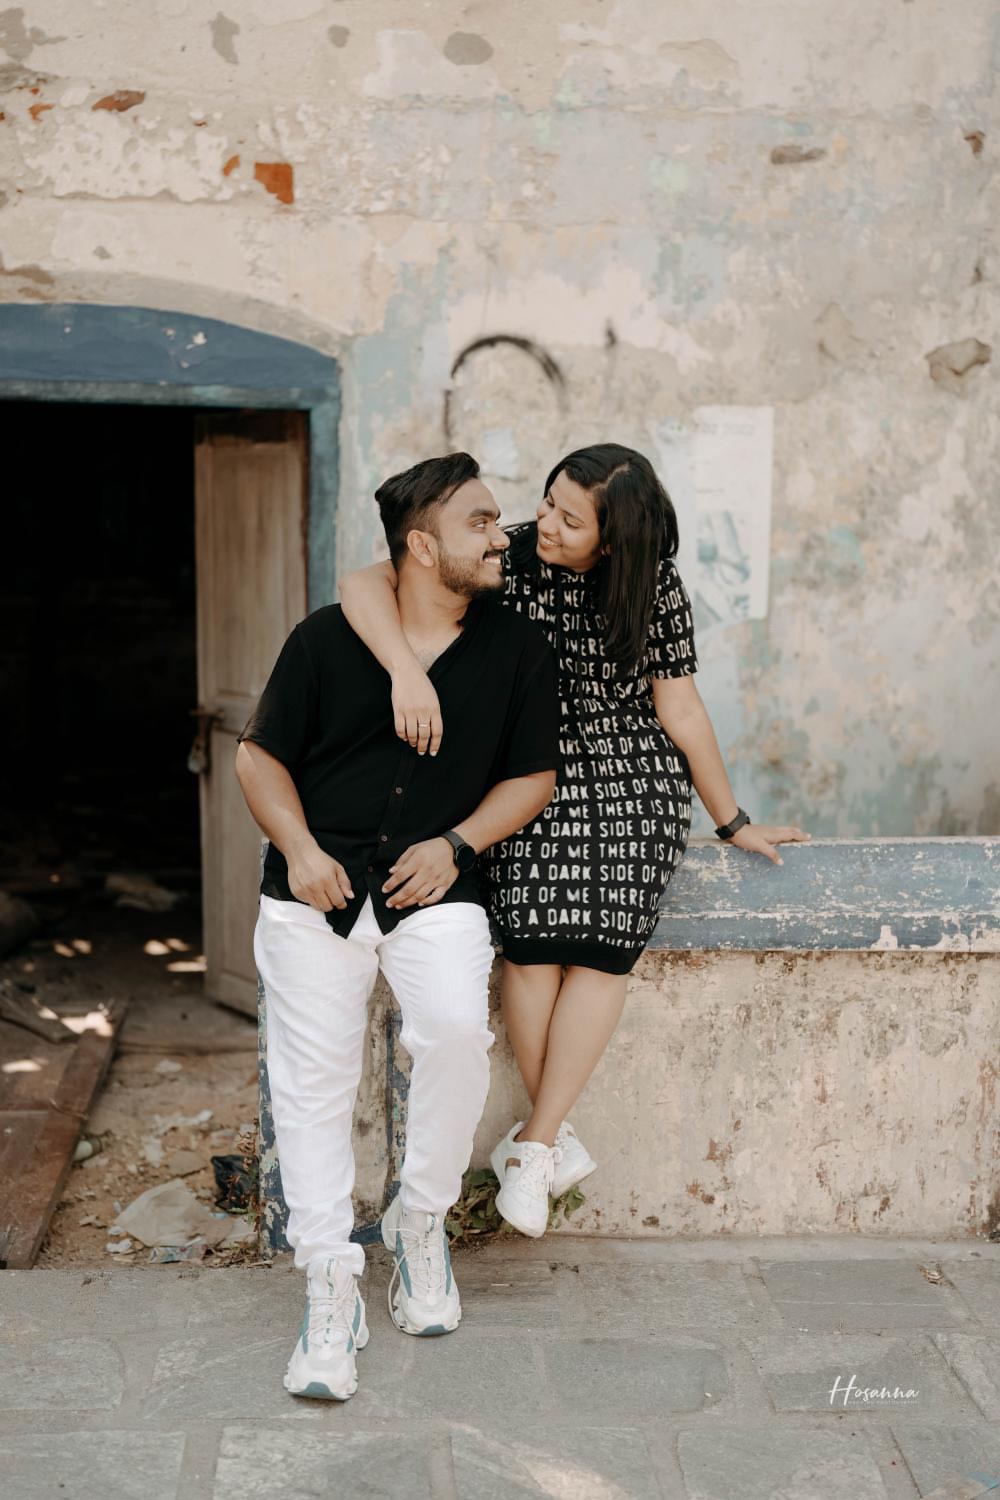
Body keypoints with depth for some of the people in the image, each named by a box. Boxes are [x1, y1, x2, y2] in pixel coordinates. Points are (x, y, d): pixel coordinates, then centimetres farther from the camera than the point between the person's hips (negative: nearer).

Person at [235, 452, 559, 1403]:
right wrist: (299, 848, -8)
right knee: (313, 1077, -5)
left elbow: (533, 774, 11)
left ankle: (420, 1220, 0)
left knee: (457, 1029, -25)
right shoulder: (327, 638, 3)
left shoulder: (519, 649, 6)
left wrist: (456, 844, -4)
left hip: (435, 892, 0)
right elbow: (259, 755, 8)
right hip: (317, 889, 0)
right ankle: (331, 1288, 7)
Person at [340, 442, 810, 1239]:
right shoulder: (504, 561, -10)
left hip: (634, 785, 1)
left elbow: (680, 709, 4)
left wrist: (734, 822, 9)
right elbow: (365, 584, -20)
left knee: (603, 950, -15)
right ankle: (556, 1133, 1)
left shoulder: (653, 586, -4)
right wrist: (408, 670, -39)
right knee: (535, 946, -17)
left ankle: (532, 1141, -6)